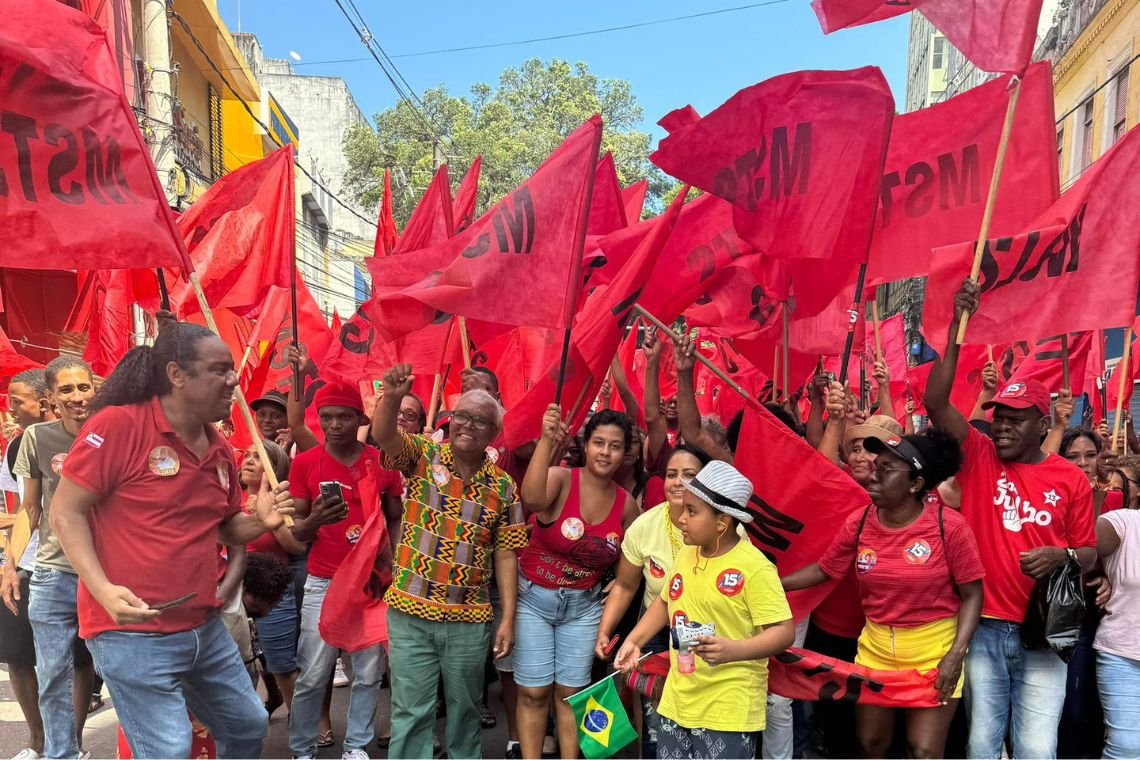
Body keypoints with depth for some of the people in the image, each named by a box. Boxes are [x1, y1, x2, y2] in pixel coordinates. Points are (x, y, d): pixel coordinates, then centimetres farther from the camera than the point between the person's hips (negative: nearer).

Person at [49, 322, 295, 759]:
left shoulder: (220, 450, 7)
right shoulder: (118, 425, -15)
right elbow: (65, 513, -13)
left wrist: (261, 521, -5)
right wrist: (104, 589, -24)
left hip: (204, 628, 8)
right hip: (132, 633, -7)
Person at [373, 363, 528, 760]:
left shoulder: (503, 486, 0)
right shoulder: (422, 455, -3)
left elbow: (505, 555, 1)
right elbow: (383, 435, -23)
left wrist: (508, 619, -2)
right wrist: (392, 396, -44)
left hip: (470, 619, 2)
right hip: (410, 612, -1)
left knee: (465, 707, 18)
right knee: (411, 711, 8)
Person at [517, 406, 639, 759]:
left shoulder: (626, 503, -4)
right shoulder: (560, 478, -17)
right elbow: (532, 499, -42)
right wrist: (547, 440, -48)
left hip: (584, 605, 3)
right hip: (534, 597, -3)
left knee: (571, 691, 12)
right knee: (533, 691, 4)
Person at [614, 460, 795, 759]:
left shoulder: (754, 568, -17)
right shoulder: (686, 555, 5)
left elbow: (784, 631, -18)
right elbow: (666, 602, 20)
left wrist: (733, 650, -32)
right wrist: (633, 641, 11)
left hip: (729, 710, -7)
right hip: (678, 701, 7)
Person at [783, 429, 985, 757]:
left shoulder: (949, 526, -16)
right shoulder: (858, 522, -6)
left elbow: (972, 595, -11)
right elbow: (823, 569, 4)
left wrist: (955, 655, -19)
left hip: (934, 651, -4)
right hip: (875, 647, 4)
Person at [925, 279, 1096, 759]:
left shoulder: (1072, 480, 3)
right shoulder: (979, 458, 0)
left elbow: (1089, 555, 10)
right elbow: (935, 402, -12)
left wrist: (1063, 556, -14)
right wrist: (957, 328, -17)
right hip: (983, 629, 0)